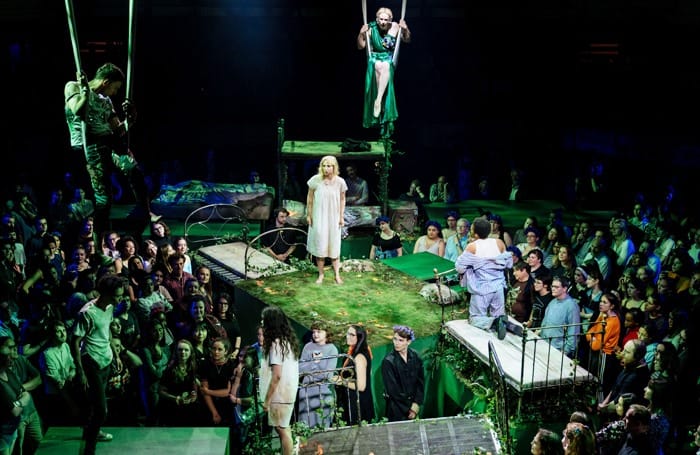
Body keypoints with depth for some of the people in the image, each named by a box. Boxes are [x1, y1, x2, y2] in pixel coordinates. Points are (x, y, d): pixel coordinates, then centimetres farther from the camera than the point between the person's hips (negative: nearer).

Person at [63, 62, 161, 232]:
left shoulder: (106, 101, 24)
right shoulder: (73, 87, 6)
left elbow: (117, 131, 24)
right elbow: (77, 110, -16)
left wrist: (129, 119, 8)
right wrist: (85, 89, -9)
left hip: (108, 141, 6)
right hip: (88, 144, -6)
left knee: (133, 169, -24)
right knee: (103, 194, -13)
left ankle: (148, 214, -20)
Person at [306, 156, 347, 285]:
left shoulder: (340, 182, -9)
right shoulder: (315, 180, -11)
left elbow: (342, 200, 1)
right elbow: (310, 198, -1)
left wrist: (341, 217, 0)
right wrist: (309, 215, 0)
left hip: (333, 218, 0)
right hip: (318, 217, 0)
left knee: (334, 246, 6)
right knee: (319, 245, 6)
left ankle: (337, 274, 13)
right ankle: (320, 274, 17)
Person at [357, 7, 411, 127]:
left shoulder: (395, 27, 2)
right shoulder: (371, 29, -2)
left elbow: (407, 40, 12)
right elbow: (360, 46, 3)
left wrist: (405, 29, -6)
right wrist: (361, 34, -14)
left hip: (389, 59, 1)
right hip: (374, 58, 0)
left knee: (385, 66, -37)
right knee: (379, 66, -37)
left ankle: (379, 99, -43)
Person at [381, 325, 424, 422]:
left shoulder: (415, 357, -2)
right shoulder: (388, 362, -15)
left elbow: (421, 382, 1)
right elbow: (393, 390, -14)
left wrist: (416, 405, -8)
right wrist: (409, 408, -11)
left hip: (414, 406, 4)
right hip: (397, 410, -4)